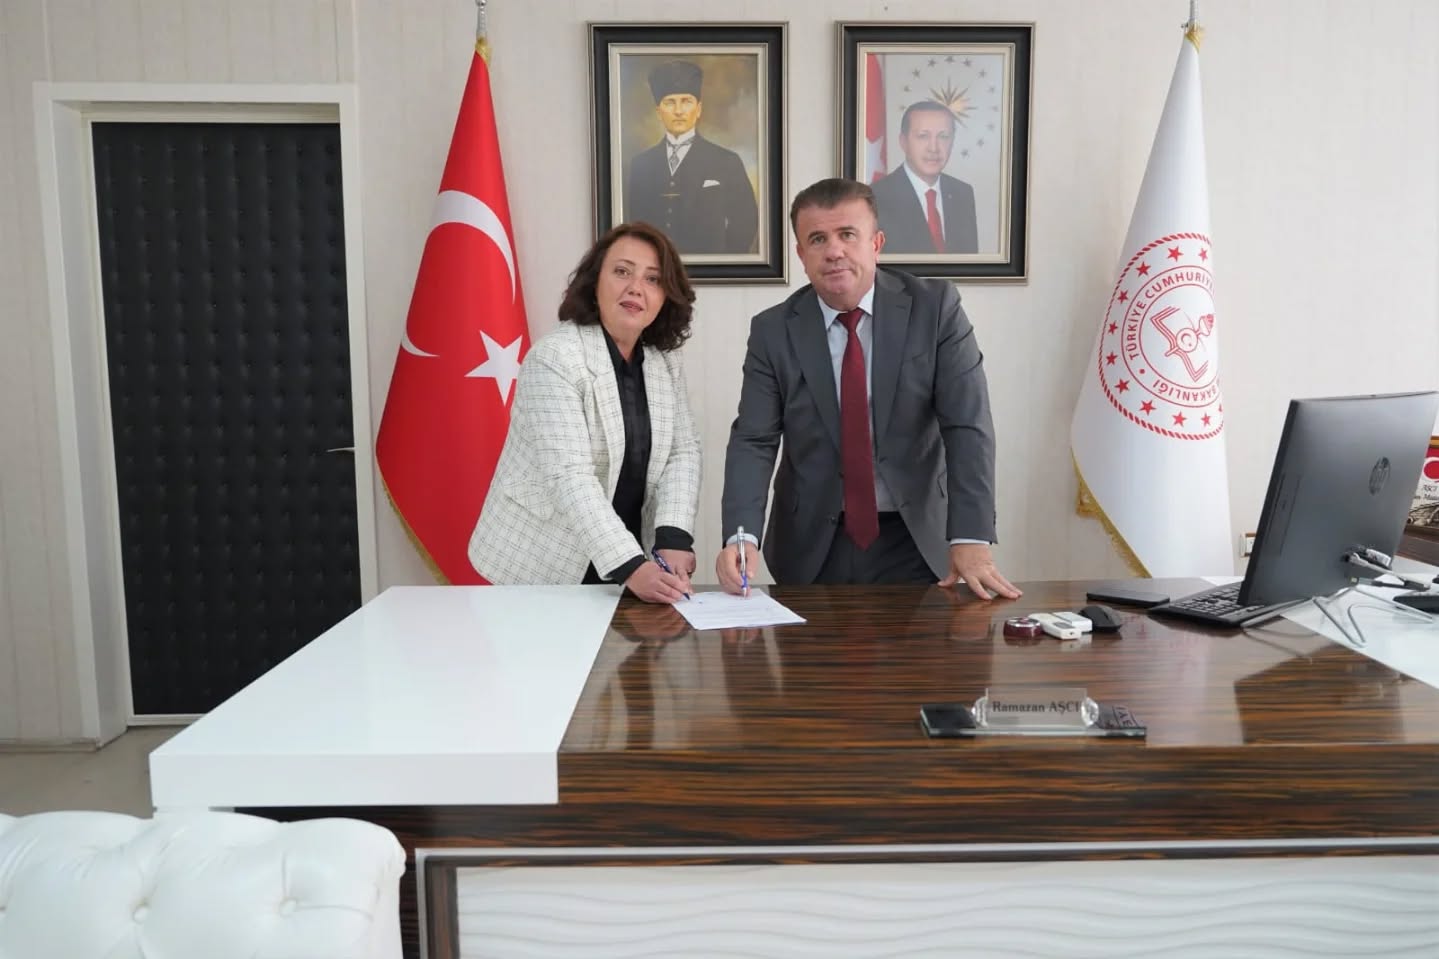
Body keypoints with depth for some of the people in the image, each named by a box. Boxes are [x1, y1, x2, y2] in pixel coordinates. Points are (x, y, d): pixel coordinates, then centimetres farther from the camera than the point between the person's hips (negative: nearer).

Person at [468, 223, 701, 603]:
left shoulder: (666, 362, 3)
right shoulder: (555, 358, -16)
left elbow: (683, 451, -1)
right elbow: (567, 475, -24)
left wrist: (673, 539, -17)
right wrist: (630, 567, -32)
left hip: (628, 557, 5)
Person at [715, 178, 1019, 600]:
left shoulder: (936, 307, -8)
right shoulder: (773, 331, -4)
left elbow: (967, 426, -12)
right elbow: (753, 441, -8)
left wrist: (971, 539, -23)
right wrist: (741, 536, -25)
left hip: (915, 539, -1)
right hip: (812, 547, 1)